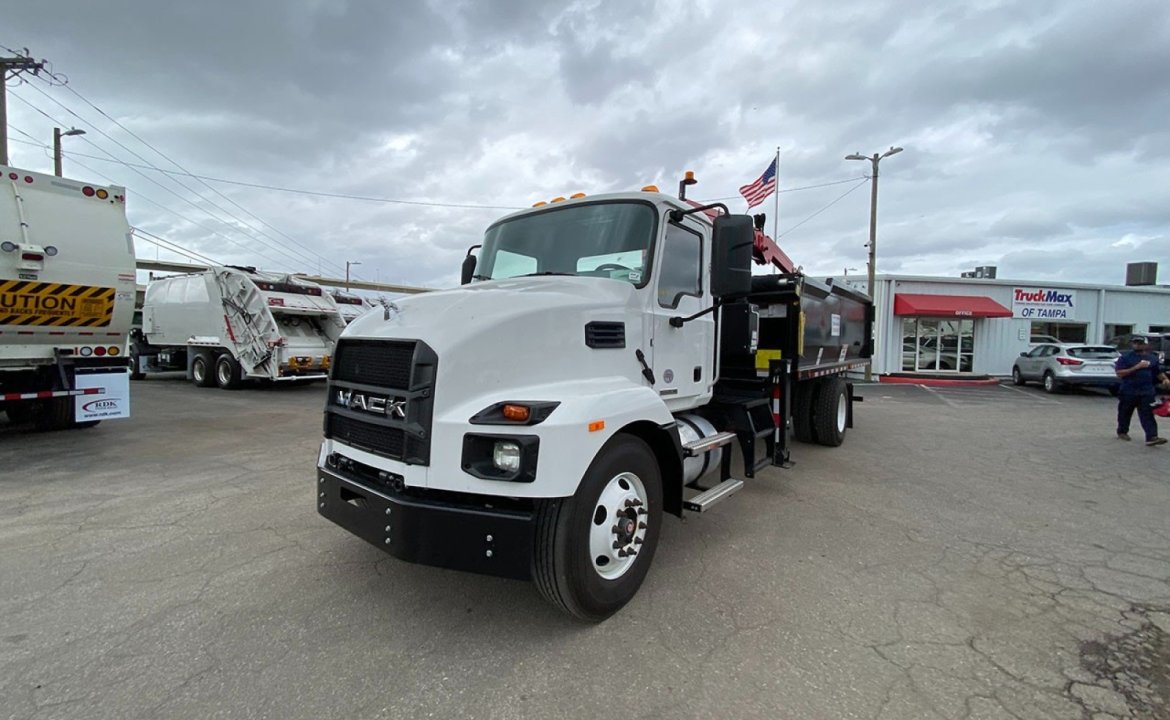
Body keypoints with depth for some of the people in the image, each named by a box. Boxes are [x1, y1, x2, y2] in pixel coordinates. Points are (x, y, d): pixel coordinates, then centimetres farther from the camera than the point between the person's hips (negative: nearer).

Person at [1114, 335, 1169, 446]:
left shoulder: (1152, 358, 10)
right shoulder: (1125, 357, -2)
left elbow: (1159, 372, 19)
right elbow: (1119, 373, -11)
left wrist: (1164, 379, -2)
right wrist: (1136, 367, -19)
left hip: (1147, 393, 2)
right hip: (1128, 392, -2)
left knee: (1147, 415, -6)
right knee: (1125, 414, 11)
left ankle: (1151, 437, -12)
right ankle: (1122, 432, 27)